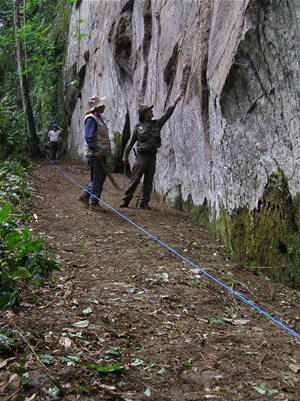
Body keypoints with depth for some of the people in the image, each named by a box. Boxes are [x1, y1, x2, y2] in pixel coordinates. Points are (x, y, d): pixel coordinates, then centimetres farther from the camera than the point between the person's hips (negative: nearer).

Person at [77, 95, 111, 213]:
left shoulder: (98, 118, 18)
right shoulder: (91, 119, -12)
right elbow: (88, 137, -21)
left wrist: (104, 151, 22)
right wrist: (96, 150, -28)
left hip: (101, 154, 10)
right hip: (95, 155, -10)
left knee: (101, 177, 14)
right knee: (97, 179, -5)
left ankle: (85, 195, 24)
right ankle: (94, 203, 4)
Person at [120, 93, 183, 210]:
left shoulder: (156, 124, 9)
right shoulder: (139, 127, 0)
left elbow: (167, 115, 8)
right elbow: (131, 142, 4)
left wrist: (175, 102, 1)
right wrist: (125, 155, 4)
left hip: (152, 155, 4)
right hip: (142, 155, -4)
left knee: (148, 181, 6)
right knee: (134, 179, -4)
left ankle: (144, 202, 14)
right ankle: (126, 200, 7)